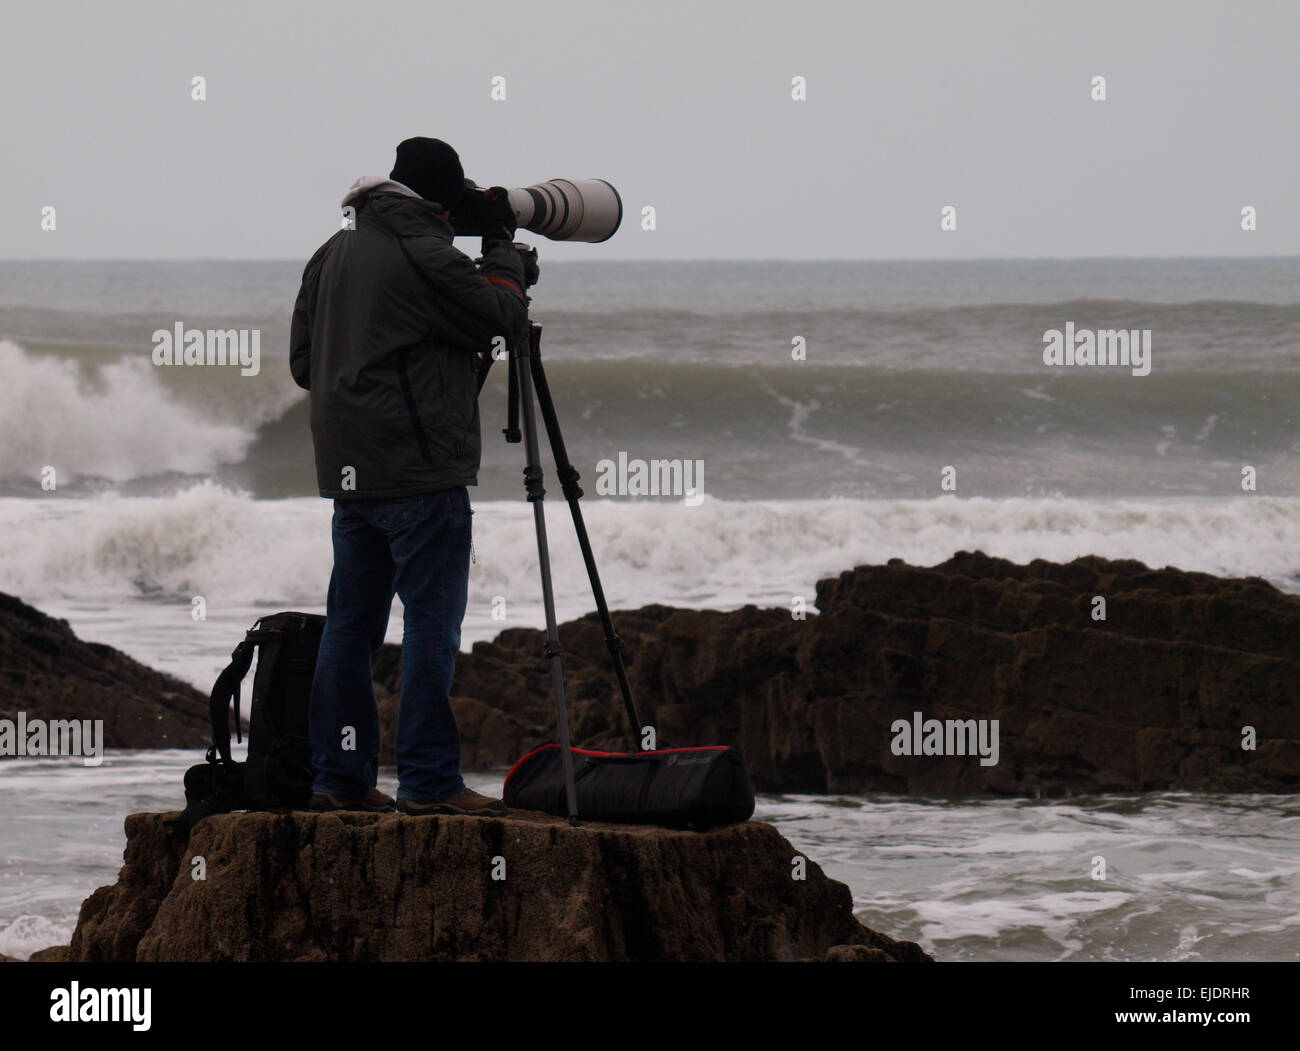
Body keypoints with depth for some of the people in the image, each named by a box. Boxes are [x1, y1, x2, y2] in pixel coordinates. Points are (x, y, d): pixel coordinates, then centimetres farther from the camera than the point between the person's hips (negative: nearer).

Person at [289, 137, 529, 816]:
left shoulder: (331, 256, 13)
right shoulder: (424, 257, -13)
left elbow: (302, 363, 18)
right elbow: (501, 318, -4)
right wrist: (501, 246, 7)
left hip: (347, 473, 8)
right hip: (419, 471, -8)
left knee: (350, 624, 10)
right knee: (432, 622, -5)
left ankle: (339, 778, 11)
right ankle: (428, 780, -8)